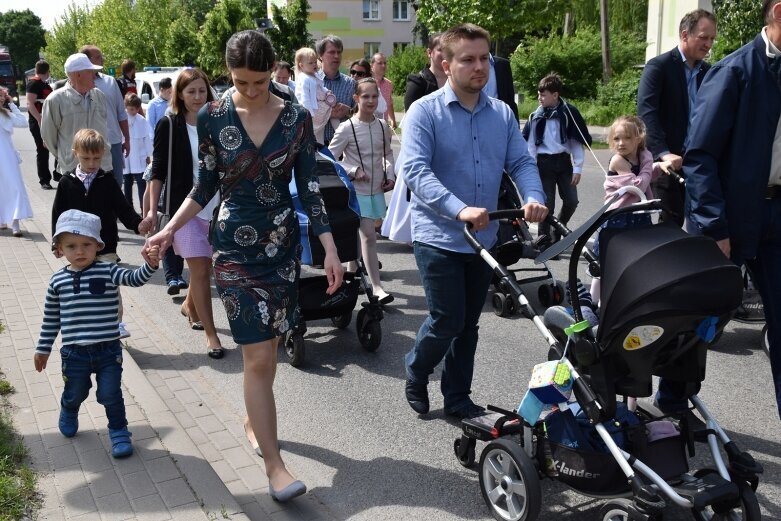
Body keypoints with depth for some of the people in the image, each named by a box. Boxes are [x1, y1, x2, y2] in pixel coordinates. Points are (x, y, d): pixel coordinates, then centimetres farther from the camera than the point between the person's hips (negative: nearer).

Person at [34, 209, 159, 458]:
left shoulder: (108, 272, -8)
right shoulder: (58, 280, 0)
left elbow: (135, 279, -25)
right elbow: (51, 318, 10)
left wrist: (150, 264, -45)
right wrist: (43, 348, 15)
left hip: (108, 351, -2)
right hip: (74, 353, 2)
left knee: (110, 394, 1)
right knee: (75, 394, 21)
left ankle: (119, 433, 22)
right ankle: (68, 414, 54)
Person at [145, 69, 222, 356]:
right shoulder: (169, 125, -4)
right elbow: (158, 169, -3)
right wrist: (153, 208, -9)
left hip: (216, 205, 3)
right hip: (185, 206, -3)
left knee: (205, 266, 15)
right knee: (200, 271, -4)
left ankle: (190, 306, 44)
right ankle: (211, 334, 5)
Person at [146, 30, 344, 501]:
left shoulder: (297, 119, -3)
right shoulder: (213, 118, -5)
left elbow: (309, 187, -2)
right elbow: (207, 184, 4)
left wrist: (330, 249, -7)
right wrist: (170, 229, -4)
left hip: (283, 242, 2)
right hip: (236, 245, -2)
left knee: (268, 347, 11)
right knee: (259, 355, -7)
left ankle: (255, 417, 38)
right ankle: (275, 465, -2)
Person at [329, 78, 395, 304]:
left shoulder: (383, 126, 2)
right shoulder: (347, 128, -12)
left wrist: (390, 175, 5)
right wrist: (353, 171, -15)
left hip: (377, 189, 5)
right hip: (357, 190, -5)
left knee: (362, 233, 14)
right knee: (369, 237, -9)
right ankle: (377, 287, -6)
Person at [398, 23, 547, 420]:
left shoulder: (502, 114, 7)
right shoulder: (425, 111, -9)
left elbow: (520, 162, 4)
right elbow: (414, 169, -21)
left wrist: (534, 198, -18)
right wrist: (459, 209, -34)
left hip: (483, 238, 5)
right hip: (438, 237, -5)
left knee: (468, 325, 12)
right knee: (448, 321, -5)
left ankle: (457, 398, 27)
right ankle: (415, 374, 25)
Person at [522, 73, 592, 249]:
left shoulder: (569, 112, -4)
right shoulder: (536, 116, -1)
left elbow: (577, 142, -1)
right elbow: (530, 144, 2)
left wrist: (577, 168, -5)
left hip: (564, 161, 1)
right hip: (544, 163, -1)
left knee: (571, 201, 1)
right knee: (547, 203, 0)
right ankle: (544, 241, 11)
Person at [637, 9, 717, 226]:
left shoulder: (708, 71, 13)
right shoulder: (658, 66, -6)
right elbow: (646, 112, -17)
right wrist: (663, 153, -27)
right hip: (669, 160, -6)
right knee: (671, 224, -3)